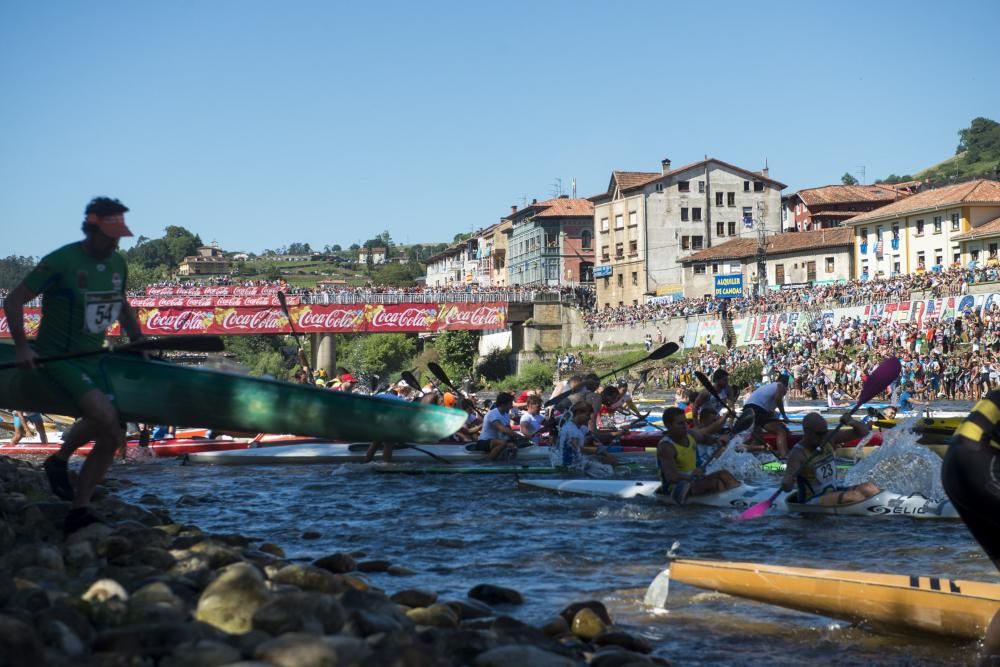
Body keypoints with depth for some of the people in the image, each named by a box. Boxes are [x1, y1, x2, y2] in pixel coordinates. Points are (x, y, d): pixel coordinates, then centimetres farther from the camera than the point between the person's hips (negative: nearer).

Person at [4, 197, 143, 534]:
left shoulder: (118, 264, 5)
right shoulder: (60, 262, -15)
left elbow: (122, 306, 24)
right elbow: (14, 300, -11)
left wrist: (138, 342, 10)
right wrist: (21, 347, -19)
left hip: (92, 360, 8)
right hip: (57, 358, -8)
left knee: (111, 438, 6)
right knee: (105, 418, -26)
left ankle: (78, 512, 19)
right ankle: (60, 460, -2)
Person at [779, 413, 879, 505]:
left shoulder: (830, 439, 1)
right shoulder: (798, 454, -19)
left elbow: (864, 431, 2)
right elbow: (786, 488, -32)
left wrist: (852, 422, -20)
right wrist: (787, 483, -56)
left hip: (833, 493, 7)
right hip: (811, 502, -7)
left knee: (869, 488, -16)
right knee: (854, 496, -28)